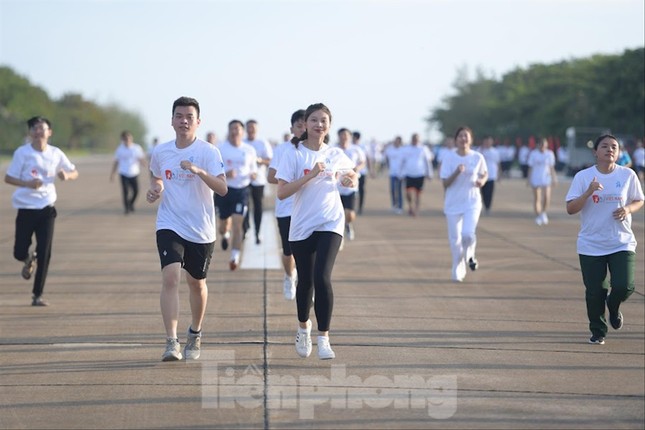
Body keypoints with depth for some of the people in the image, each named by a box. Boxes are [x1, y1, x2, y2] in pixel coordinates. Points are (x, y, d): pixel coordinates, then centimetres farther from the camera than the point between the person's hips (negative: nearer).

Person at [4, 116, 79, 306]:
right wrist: (27, 183, -22)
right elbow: (8, 178, -4)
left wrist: (66, 175, -11)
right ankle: (29, 259, 36)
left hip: (46, 208, 2)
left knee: (45, 253, -4)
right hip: (26, 207, -2)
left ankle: (37, 295, 6)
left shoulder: (56, 153, 2)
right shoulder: (22, 152, -5)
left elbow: (74, 173, 13)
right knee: (19, 252, -3)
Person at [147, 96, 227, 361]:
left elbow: (222, 188, -20)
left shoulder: (208, 152, -9)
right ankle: (171, 342, -21)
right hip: (169, 226, 1)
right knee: (170, 277, -18)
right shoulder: (160, 152, 2)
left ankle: (195, 334, 38)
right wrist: (155, 190, 1)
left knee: (196, 283, 13)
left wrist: (198, 171, -35)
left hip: (201, 230, -1)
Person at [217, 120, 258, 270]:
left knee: (237, 224, -11)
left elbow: (253, 169, 14)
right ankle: (225, 235, 49)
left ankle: (235, 257, -9)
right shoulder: (220, 149, -3)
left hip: (242, 190, 0)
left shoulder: (249, 150, 3)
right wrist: (224, 174, -22)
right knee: (224, 223, 11)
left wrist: (253, 174, -10)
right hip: (225, 190, 0)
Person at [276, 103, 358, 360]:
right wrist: (310, 175, -21)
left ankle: (323, 338, -10)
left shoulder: (336, 155, 5)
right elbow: (281, 193, -13)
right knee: (305, 281, 10)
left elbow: (352, 176, 25)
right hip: (301, 227, 0)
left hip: (330, 224, 0)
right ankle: (303, 327, 37)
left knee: (322, 278, -16)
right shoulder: (293, 154, -4)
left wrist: (351, 180, 1)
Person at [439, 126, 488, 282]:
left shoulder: (478, 157, -2)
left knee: (468, 233, -19)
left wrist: (482, 181, -6)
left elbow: (485, 174, 16)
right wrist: (457, 172, -23)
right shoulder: (448, 157, -5)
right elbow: (445, 183, -7)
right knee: (455, 239, 3)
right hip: (453, 203, 0)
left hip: (472, 202, 0)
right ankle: (458, 272, 21)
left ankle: (470, 255, 16)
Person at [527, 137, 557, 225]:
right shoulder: (533, 154, -1)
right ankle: (538, 216, 9)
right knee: (537, 199, 0)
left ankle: (543, 212, 17)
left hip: (546, 179, 1)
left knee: (547, 198, -8)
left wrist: (554, 178, 7)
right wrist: (529, 179, 0)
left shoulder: (550, 154, 4)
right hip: (535, 180, -1)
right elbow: (530, 167, 3)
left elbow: (552, 167, 10)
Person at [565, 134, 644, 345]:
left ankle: (613, 308, 23)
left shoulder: (628, 175, 0)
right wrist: (589, 192, -22)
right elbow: (570, 209, -6)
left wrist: (628, 209, -10)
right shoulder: (583, 177, -4)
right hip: (591, 245, 0)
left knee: (624, 286, -13)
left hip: (622, 243, 1)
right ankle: (598, 331, 24)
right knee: (595, 292, 1)